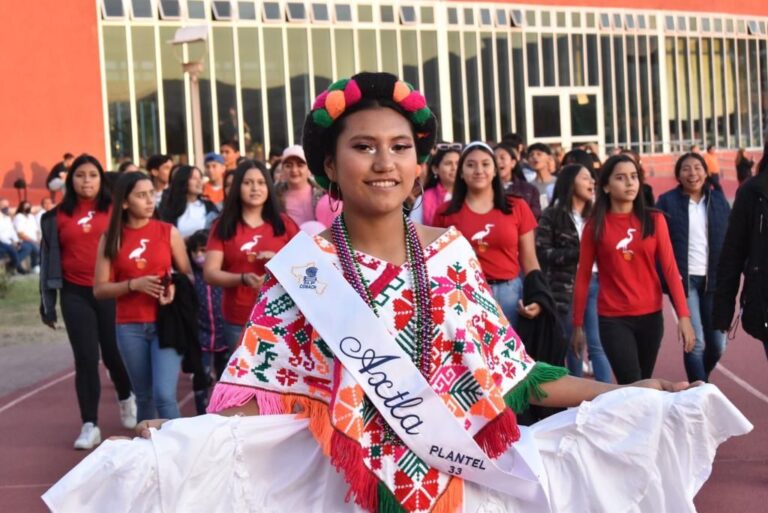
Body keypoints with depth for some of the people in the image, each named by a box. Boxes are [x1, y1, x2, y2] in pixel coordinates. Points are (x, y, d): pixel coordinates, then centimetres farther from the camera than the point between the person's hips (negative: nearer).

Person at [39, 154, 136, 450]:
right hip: (75, 294, 1)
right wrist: (48, 303, 7)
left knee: (113, 353, 7)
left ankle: (126, 400, 37)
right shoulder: (58, 216, 5)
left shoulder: (114, 210, 1)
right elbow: (49, 258, 8)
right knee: (85, 358, 1)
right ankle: (90, 425, 6)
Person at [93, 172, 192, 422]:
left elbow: (188, 276, 7)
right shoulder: (111, 238, 2)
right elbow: (99, 289, 0)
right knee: (144, 397, 11)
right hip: (129, 327, 1)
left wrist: (174, 289, -14)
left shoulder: (168, 232, 1)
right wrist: (134, 284, -15)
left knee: (165, 395, -12)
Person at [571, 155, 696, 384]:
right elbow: (583, 277, 1)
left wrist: (683, 315, -11)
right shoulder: (595, 226, -2)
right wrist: (577, 325, 1)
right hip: (613, 319, -2)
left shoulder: (654, 220, 1)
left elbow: (670, 269, -2)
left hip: (651, 316, 2)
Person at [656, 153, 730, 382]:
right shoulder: (667, 202, -1)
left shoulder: (719, 200, 8)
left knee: (717, 344, 6)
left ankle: (698, 385, 34)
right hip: (684, 279, -3)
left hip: (713, 280, 3)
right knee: (695, 343, -9)